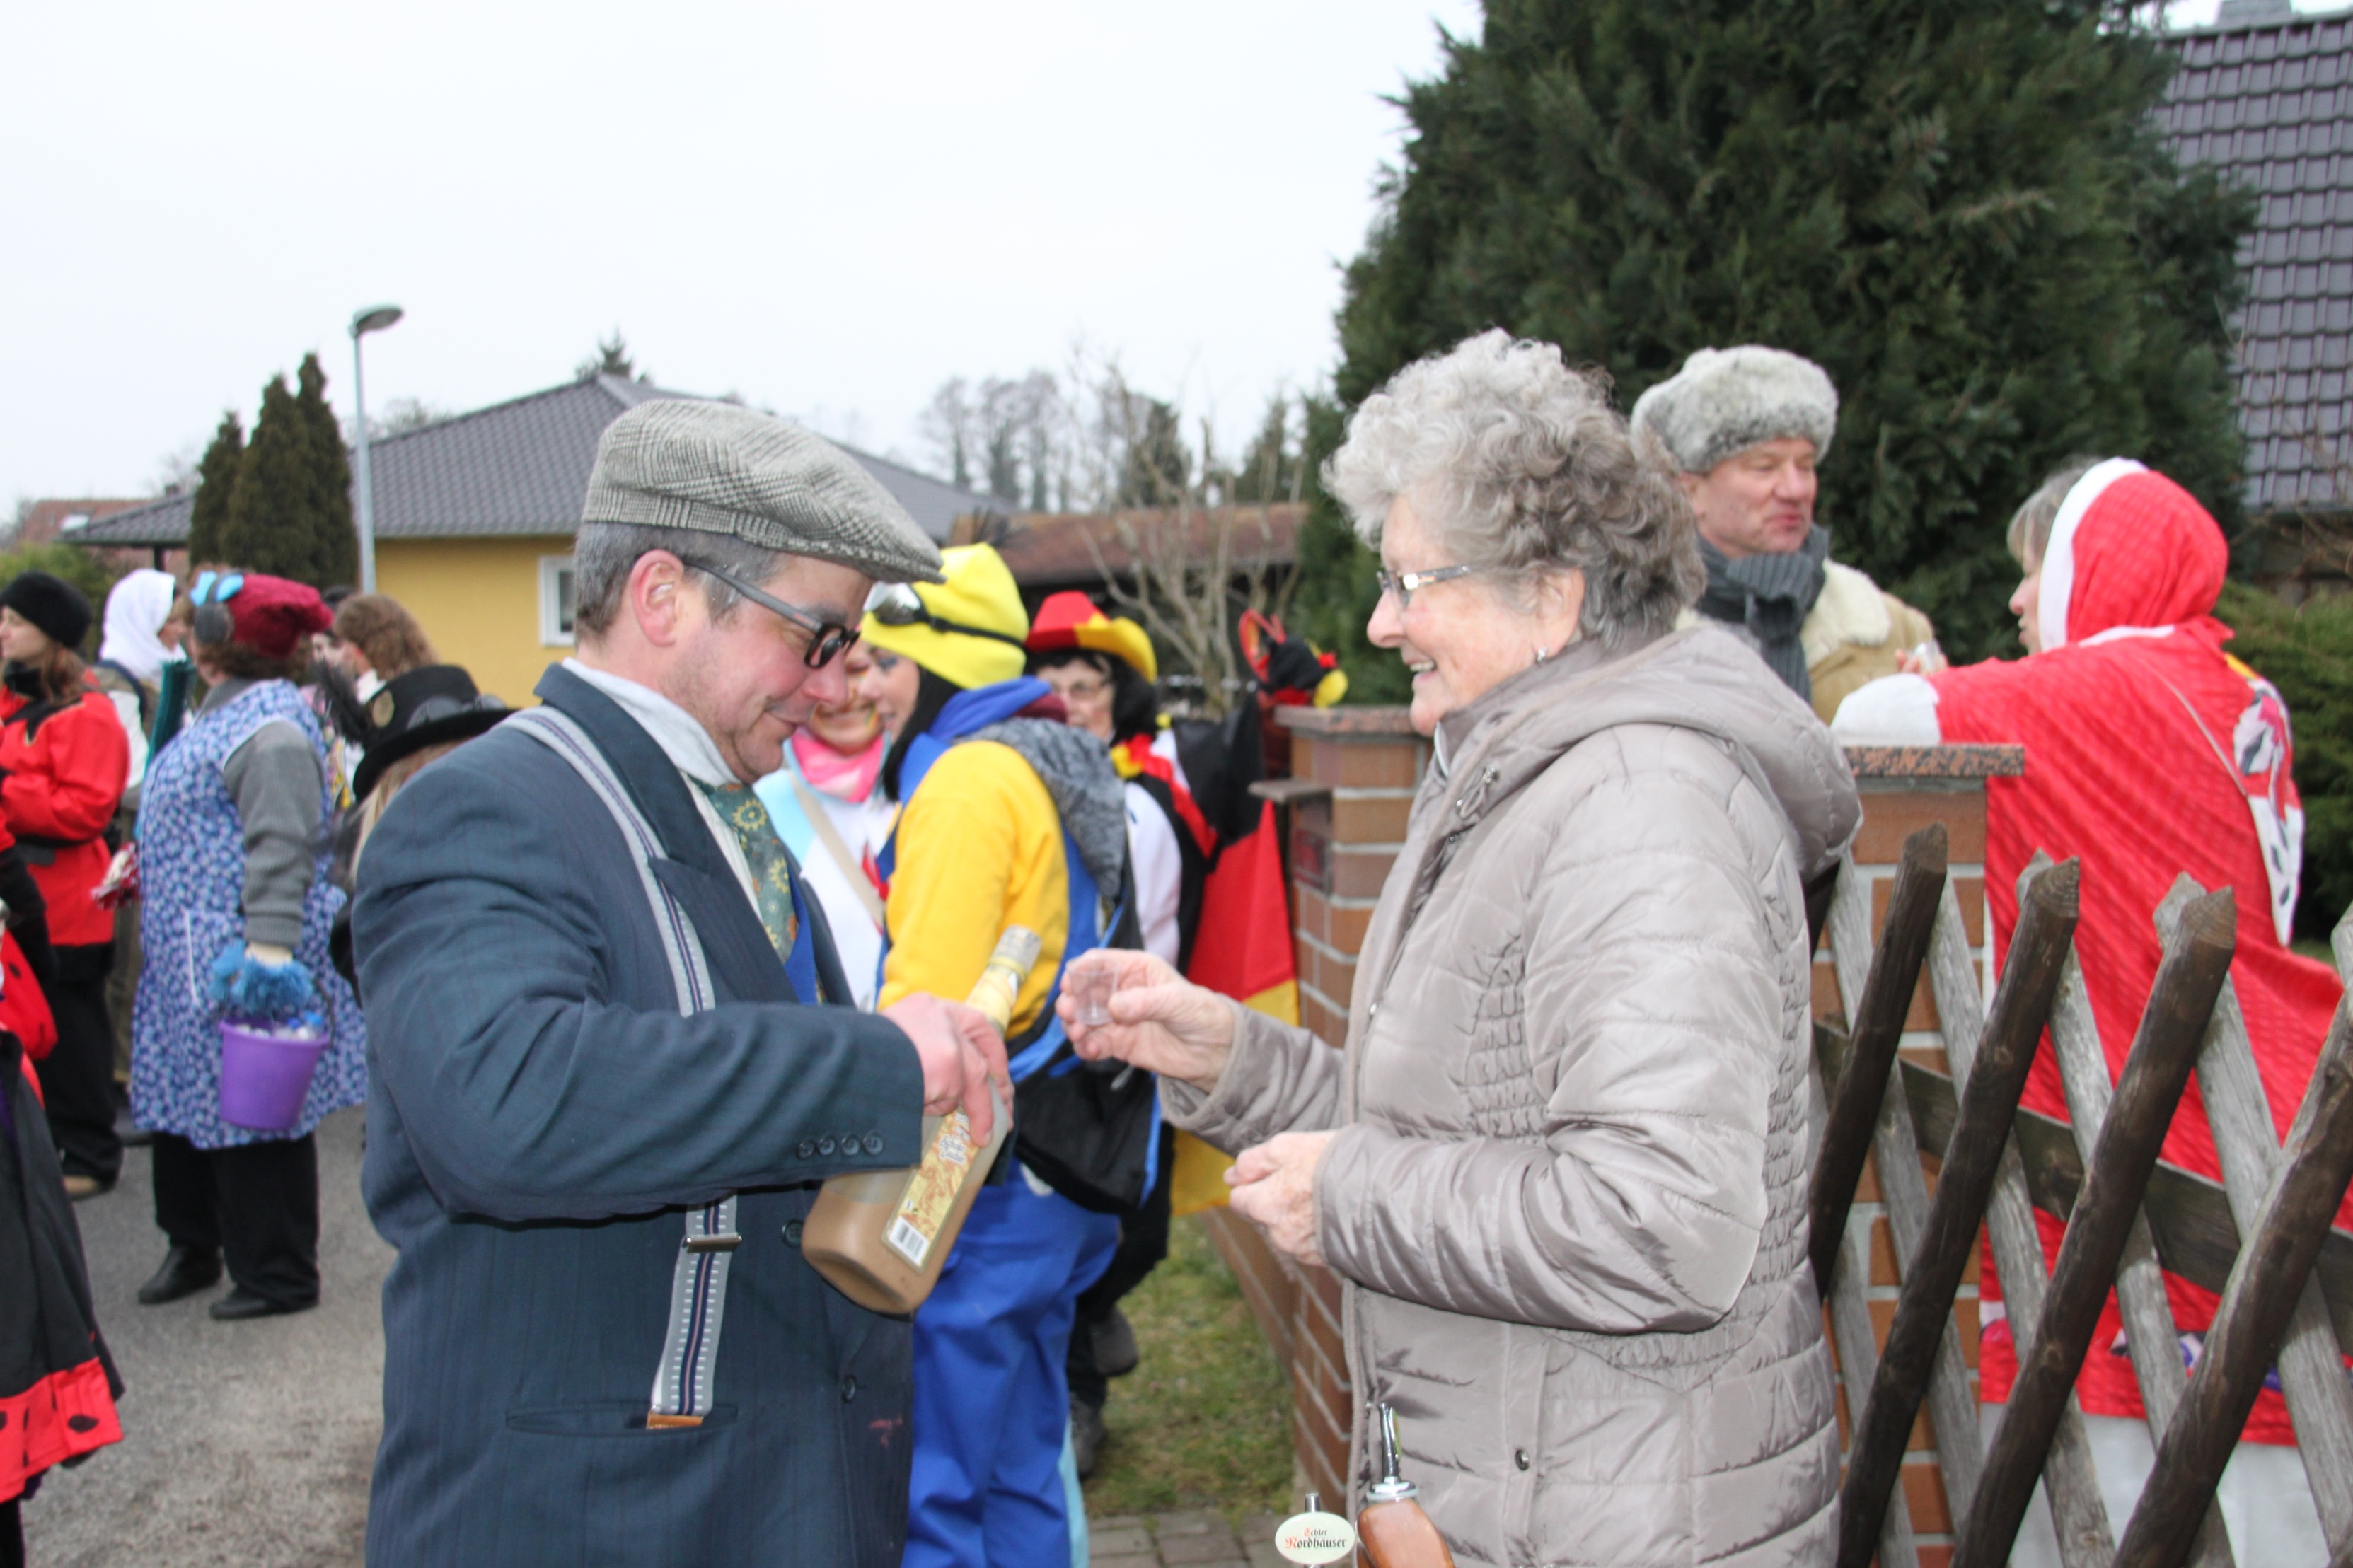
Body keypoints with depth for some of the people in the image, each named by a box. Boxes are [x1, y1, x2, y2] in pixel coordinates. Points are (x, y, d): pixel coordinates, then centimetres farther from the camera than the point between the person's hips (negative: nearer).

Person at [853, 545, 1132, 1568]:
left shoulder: (970, 778, -15)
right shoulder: (1063, 768, 15)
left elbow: (927, 1007, -22)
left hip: (985, 1187, -10)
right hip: (1067, 1176, 10)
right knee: (1019, 1474, 20)